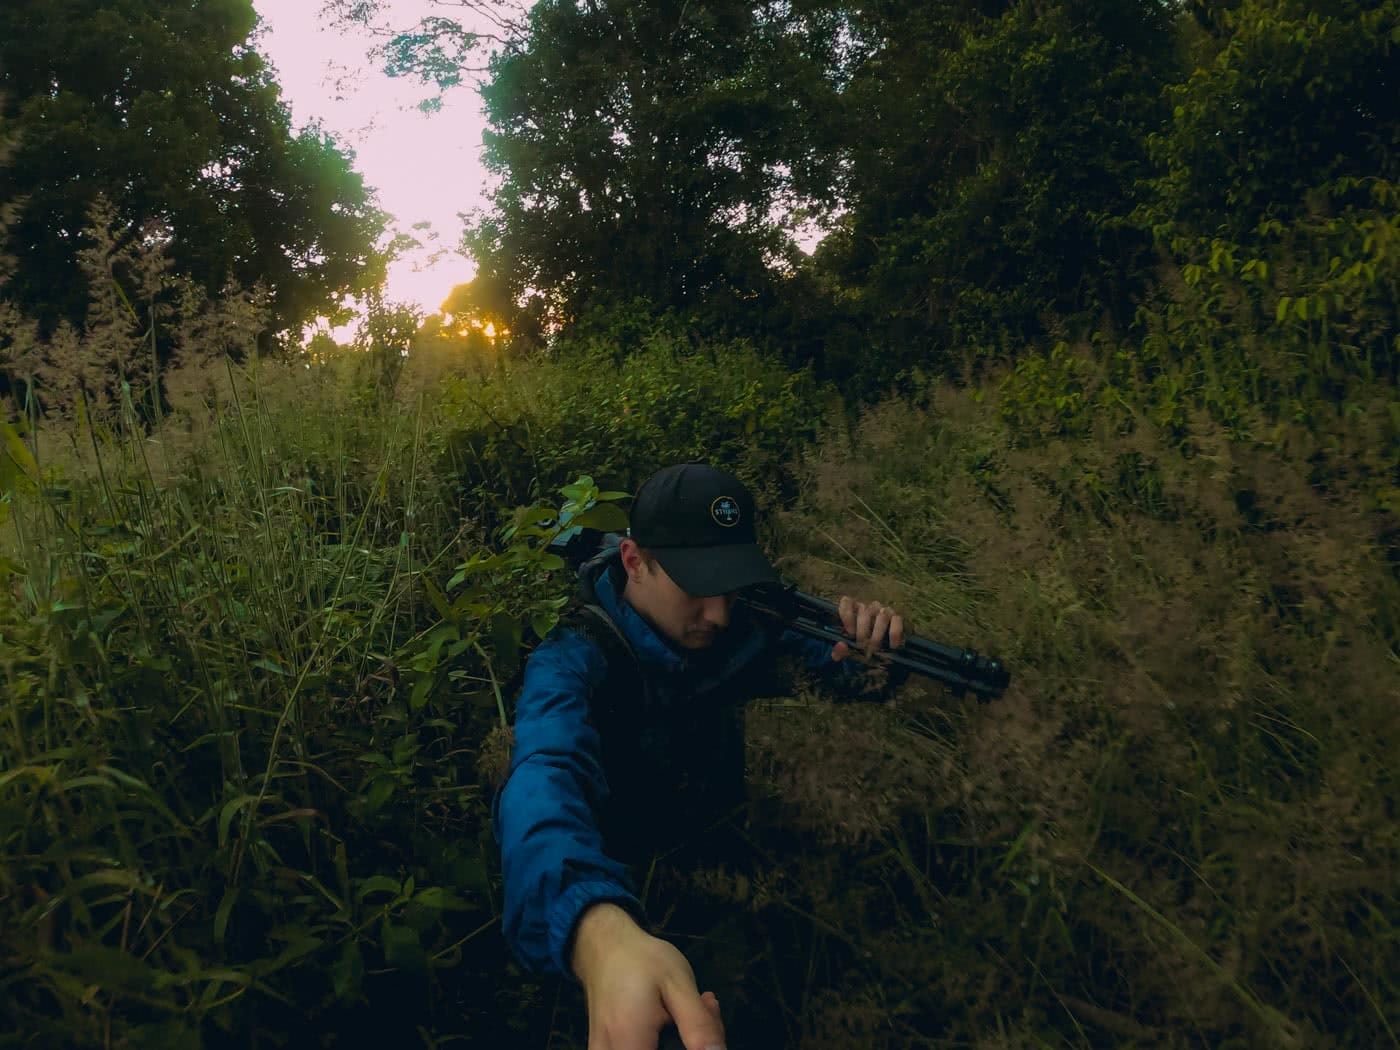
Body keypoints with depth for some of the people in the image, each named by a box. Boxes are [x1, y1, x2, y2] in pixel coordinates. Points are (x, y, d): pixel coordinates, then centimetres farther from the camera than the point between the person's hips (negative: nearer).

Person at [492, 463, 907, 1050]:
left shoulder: (741, 617, -12)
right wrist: (602, 936, -70)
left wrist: (865, 648, -26)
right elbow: (546, 778, -49)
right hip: (632, 891, -4)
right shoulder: (574, 660, -29)